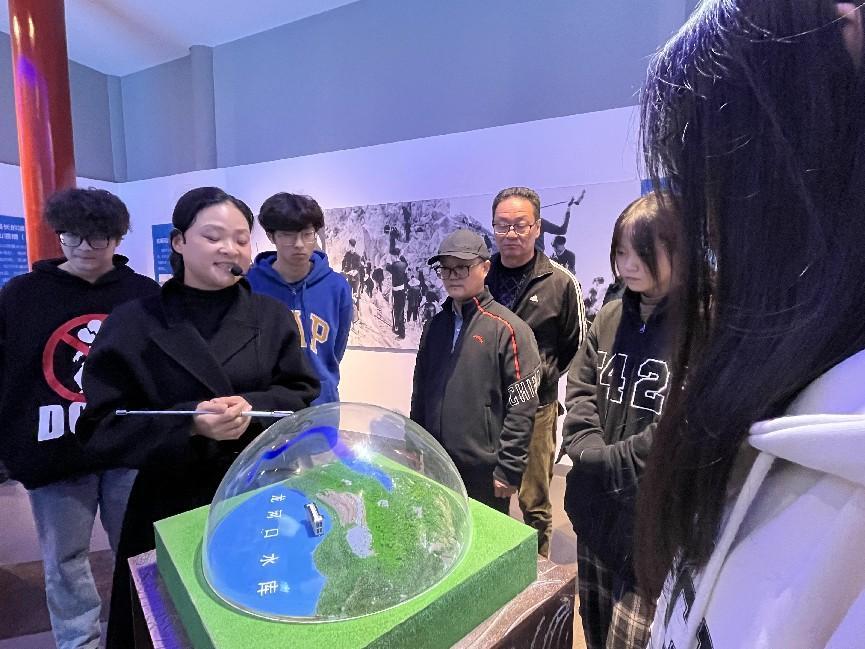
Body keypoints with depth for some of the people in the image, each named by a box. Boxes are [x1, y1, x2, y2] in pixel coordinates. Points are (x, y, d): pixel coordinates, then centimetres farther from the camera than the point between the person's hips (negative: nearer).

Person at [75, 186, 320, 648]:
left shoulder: (272, 316, 2)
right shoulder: (132, 324, -4)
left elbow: (304, 395, 1)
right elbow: (103, 427, -5)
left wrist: (252, 407, -18)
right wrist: (189, 425, -21)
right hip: (171, 508, -1)